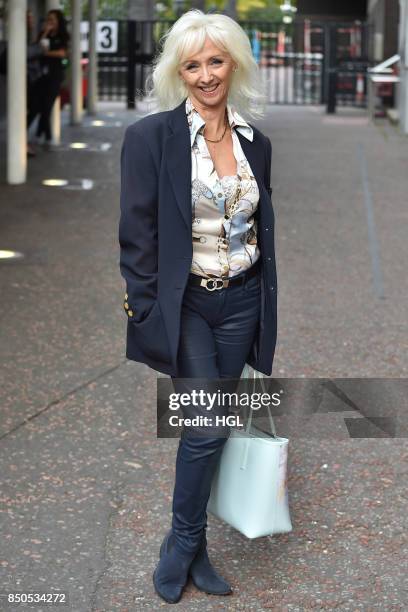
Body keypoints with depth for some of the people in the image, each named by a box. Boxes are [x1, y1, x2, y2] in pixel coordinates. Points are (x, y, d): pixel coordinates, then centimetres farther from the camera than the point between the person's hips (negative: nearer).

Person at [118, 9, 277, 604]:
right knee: (208, 426, -11)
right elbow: (137, 235, -8)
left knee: (207, 427, 9)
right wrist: (148, 316, -11)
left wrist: (265, 311, 13)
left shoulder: (256, 142, 6)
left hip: (240, 303, 4)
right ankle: (183, 543, 10)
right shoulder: (150, 136, -9)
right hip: (183, 303, -4)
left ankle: (192, 545, 22)